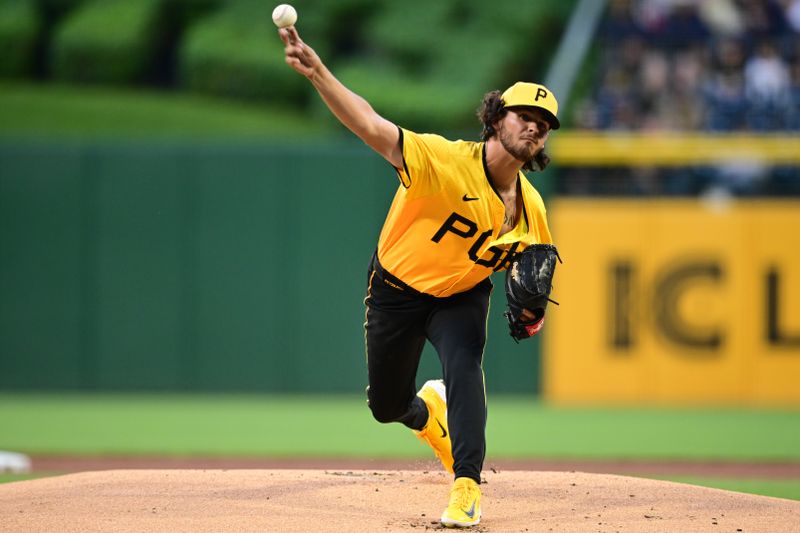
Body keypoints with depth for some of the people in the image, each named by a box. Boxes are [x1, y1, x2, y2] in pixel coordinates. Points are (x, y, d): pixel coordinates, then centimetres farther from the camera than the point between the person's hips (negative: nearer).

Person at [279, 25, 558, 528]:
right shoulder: (446, 160, -29)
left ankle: (467, 487, -23)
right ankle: (429, 410, 49)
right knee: (387, 406, 11)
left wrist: (529, 303, -18)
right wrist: (320, 75, -59)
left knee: (464, 366, -28)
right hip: (397, 291, -2)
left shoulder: (531, 208, -12)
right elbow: (373, 127, -42)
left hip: (462, 297, 2)